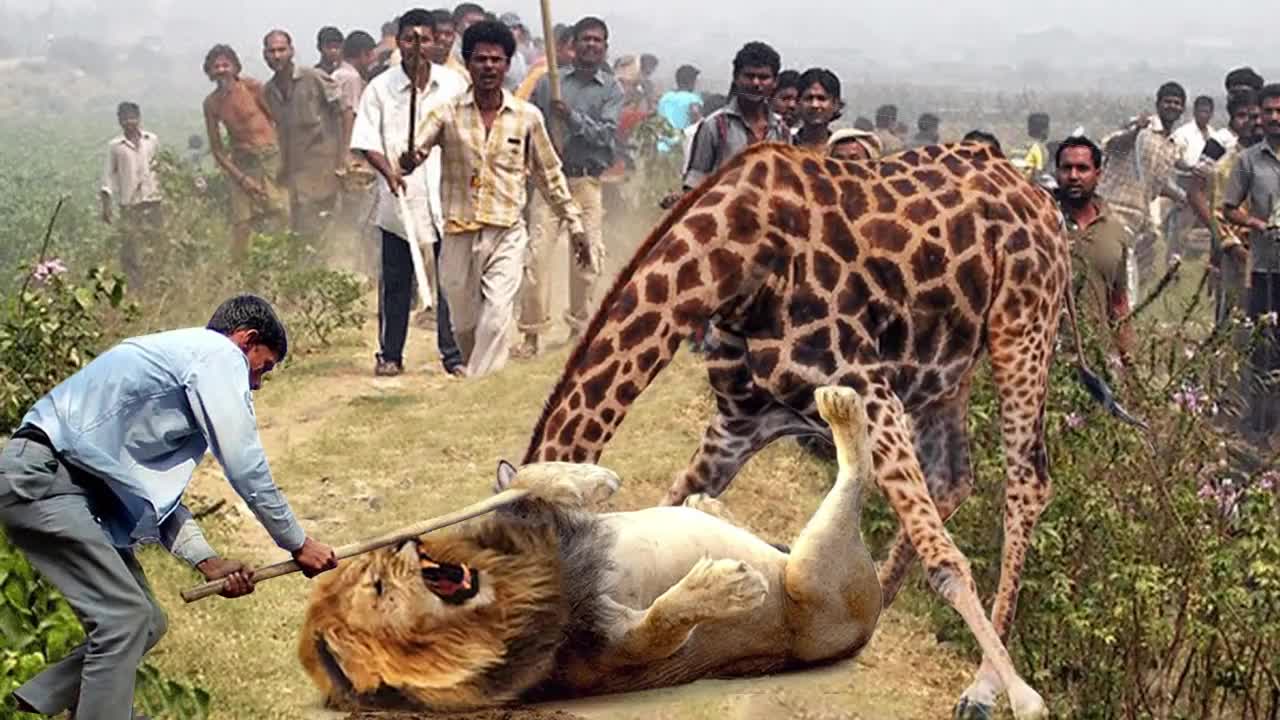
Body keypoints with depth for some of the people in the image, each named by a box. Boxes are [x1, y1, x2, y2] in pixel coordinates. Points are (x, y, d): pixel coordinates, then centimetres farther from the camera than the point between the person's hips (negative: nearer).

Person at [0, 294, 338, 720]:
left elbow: (158, 484, 20)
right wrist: (298, 543, 1)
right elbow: (246, 467, -9)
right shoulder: (219, 355, -6)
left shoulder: (183, 358, 23)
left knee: (147, 622, 11)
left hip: (75, 482, 10)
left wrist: (206, 561, 9)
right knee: (124, 617, -13)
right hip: (39, 477, -10)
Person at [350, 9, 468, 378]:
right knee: (396, 281, 6)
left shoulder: (454, 84, 5)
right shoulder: (380, 88, 1)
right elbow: (366, 141, -1)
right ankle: (389, 355, 15)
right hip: (399, 199, 0)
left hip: (445, 199, 1)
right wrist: (388, 170, -17)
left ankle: (453, 354, 9)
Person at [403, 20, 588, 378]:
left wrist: (575, 226, 14)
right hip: (459, 234, 1)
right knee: (464, 324, 11)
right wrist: (409, 159, -38)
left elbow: (551, 175, 13)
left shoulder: (527, 117, 3)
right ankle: (477, 376, 35)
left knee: (497, 318, -17)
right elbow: (415, 149, -13)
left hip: (507, 233, -1)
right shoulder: (448, 113, 0)